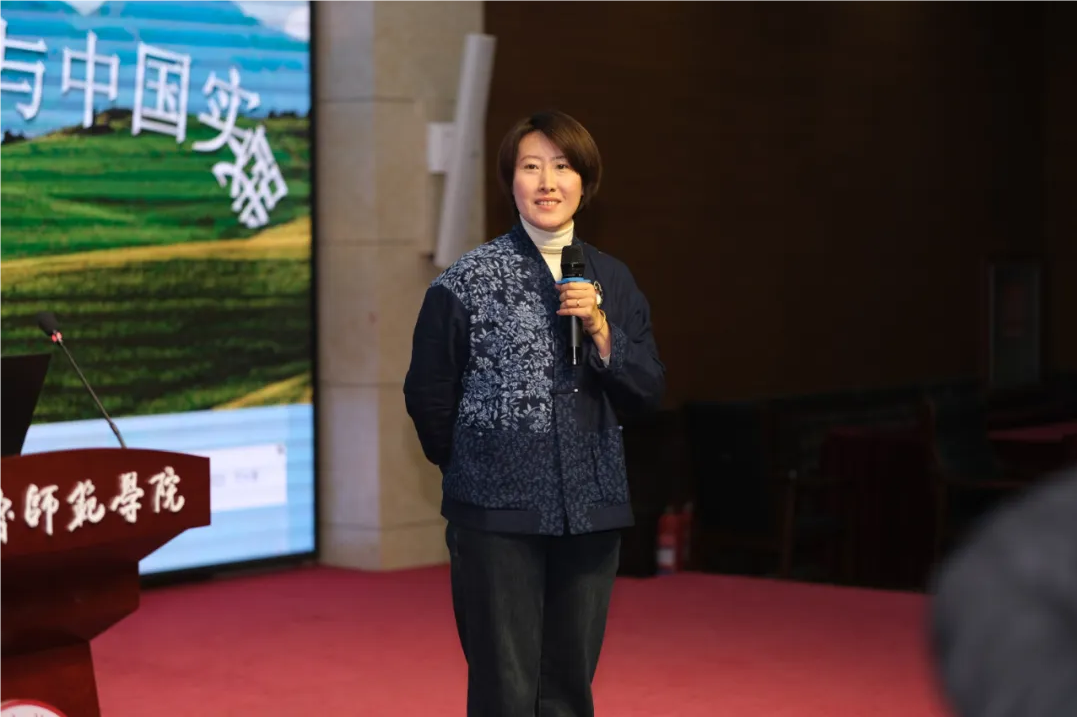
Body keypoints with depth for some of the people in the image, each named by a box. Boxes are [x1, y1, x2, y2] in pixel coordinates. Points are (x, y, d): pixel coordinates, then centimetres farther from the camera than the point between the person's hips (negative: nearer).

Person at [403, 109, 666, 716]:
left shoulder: (612, 280, 9)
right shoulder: (465, 283, -4)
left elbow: (649, 394, 5)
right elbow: (428, 394, 3)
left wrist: (601, 331, -9)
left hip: (591, 509, 4)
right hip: (497, 513, -4)